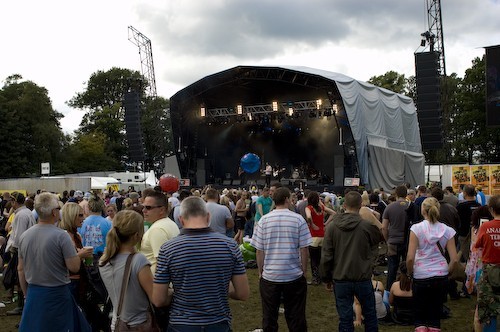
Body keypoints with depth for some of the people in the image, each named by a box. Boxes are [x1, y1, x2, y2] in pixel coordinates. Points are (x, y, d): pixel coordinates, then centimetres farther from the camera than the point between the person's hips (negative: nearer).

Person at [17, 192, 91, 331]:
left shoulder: (24, 235, 0)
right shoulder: (61, 236, -17)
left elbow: (20, 269, 9)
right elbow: (74, 267, -16)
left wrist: (27, 294, 19)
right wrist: (79, 255, 4)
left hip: (33, 293, 5)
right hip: (57, 294, -5)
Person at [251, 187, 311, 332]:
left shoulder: (264, 220, -4)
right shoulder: (298, 219, -7)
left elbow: (259, 250, -2)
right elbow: (304, 249, -5)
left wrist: (260, 271, 10)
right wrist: (304, 271, 7)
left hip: (269, 276, 1)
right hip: (294, 276, -1)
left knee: (269, 319, 13)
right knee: (296, 317, 12)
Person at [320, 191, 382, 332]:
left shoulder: (332, 226, -8)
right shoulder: (367, 225, -12)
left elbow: (326, 256, -6)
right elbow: (379, 237, 10)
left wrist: (326, 278, 6)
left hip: (340, 280, 1)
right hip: (363, 278, 0)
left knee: (345, 319, 8)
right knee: (370, 314, 20)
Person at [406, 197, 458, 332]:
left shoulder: (417, 228, -10)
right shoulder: (447, 230, -1)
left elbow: (410, 258, -14)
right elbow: (454, 259, -2)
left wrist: (410, 273, 3)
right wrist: (445, 271, 14)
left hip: (421, 276, -3)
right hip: (441, 276, 3)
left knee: (419, 316, 11)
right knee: (435, 314, 15)